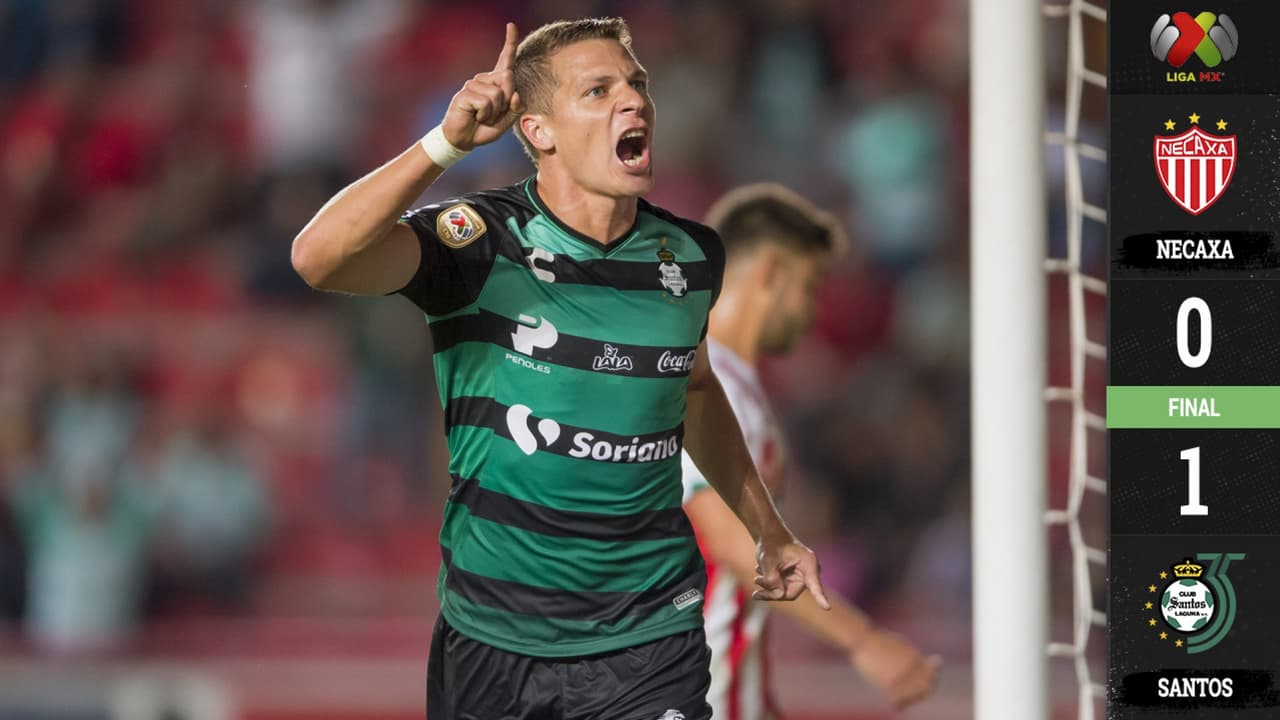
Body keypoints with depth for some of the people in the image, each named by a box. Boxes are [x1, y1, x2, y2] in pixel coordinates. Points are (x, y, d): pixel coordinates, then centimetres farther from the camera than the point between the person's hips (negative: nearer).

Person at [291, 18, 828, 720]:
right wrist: (449, 141, -36)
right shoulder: (482, 240, -11)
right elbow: (318, 258, -29)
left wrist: (768, 532, 25)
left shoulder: (691, 255, 3)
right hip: (491, 638, -3)